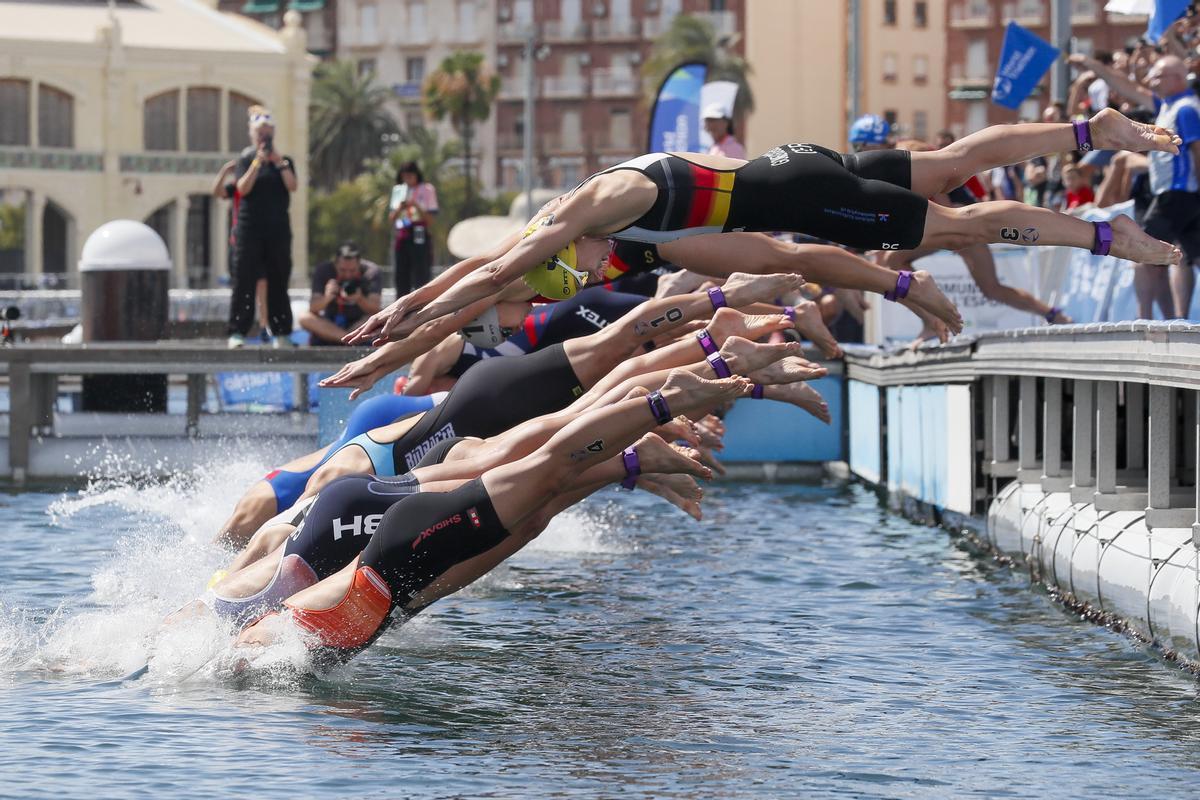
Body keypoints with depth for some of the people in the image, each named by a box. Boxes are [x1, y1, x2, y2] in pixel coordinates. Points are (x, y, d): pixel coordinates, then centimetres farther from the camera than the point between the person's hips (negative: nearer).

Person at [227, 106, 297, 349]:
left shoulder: (284, 161, 10)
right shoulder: (246, 160, 5)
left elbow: (292, 186, -5)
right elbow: (243, 188, -10)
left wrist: (279, 162, -11)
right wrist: (258, 162, -15)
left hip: (278, 228, 2)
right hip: (250, 227, -2)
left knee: (278, 280, 4)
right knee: (244, 279, -8)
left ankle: (281, 332, 10)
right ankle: (237, 332, -9)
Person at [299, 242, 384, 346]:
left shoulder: (372, 272, -13)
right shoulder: (323, 270, -11)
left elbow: (375, 310, -23)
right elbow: (313, 308, -19)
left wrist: (359, 299, -43)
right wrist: (327, 298, -41)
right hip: (330, 324, 2)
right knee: (305, 318, -28)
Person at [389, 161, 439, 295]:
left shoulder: (427, 190, 0)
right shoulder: (398, 191, 13)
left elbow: (430, 220, -3)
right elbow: (390, 220, 10)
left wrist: (416, 206, -15)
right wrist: (400, 208, -8)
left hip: (420, 236, -5)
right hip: (402, 237, 5)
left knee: (421, 277, -10)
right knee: (401, 277, 5)